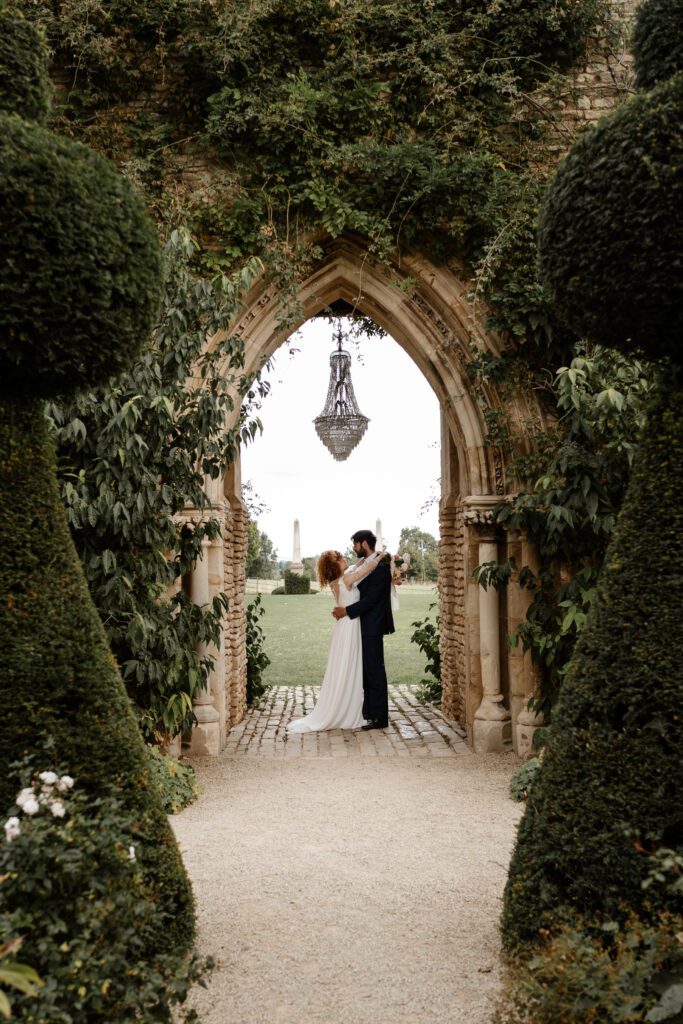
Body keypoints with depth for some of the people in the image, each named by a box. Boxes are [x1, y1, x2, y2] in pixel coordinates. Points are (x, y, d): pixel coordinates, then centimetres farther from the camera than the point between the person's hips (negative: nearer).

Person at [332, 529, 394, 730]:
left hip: (372, 627, -10)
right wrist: (344, 609, 3)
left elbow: (371, 598, -21)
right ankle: (369, 711, 23)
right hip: (364, 626, 10)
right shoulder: (365, 565, 13)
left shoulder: (380, 566, -16)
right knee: (366, 670, 14)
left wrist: (347, 611, -17)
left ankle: (379, 717, 3)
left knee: (374, 671, -4)